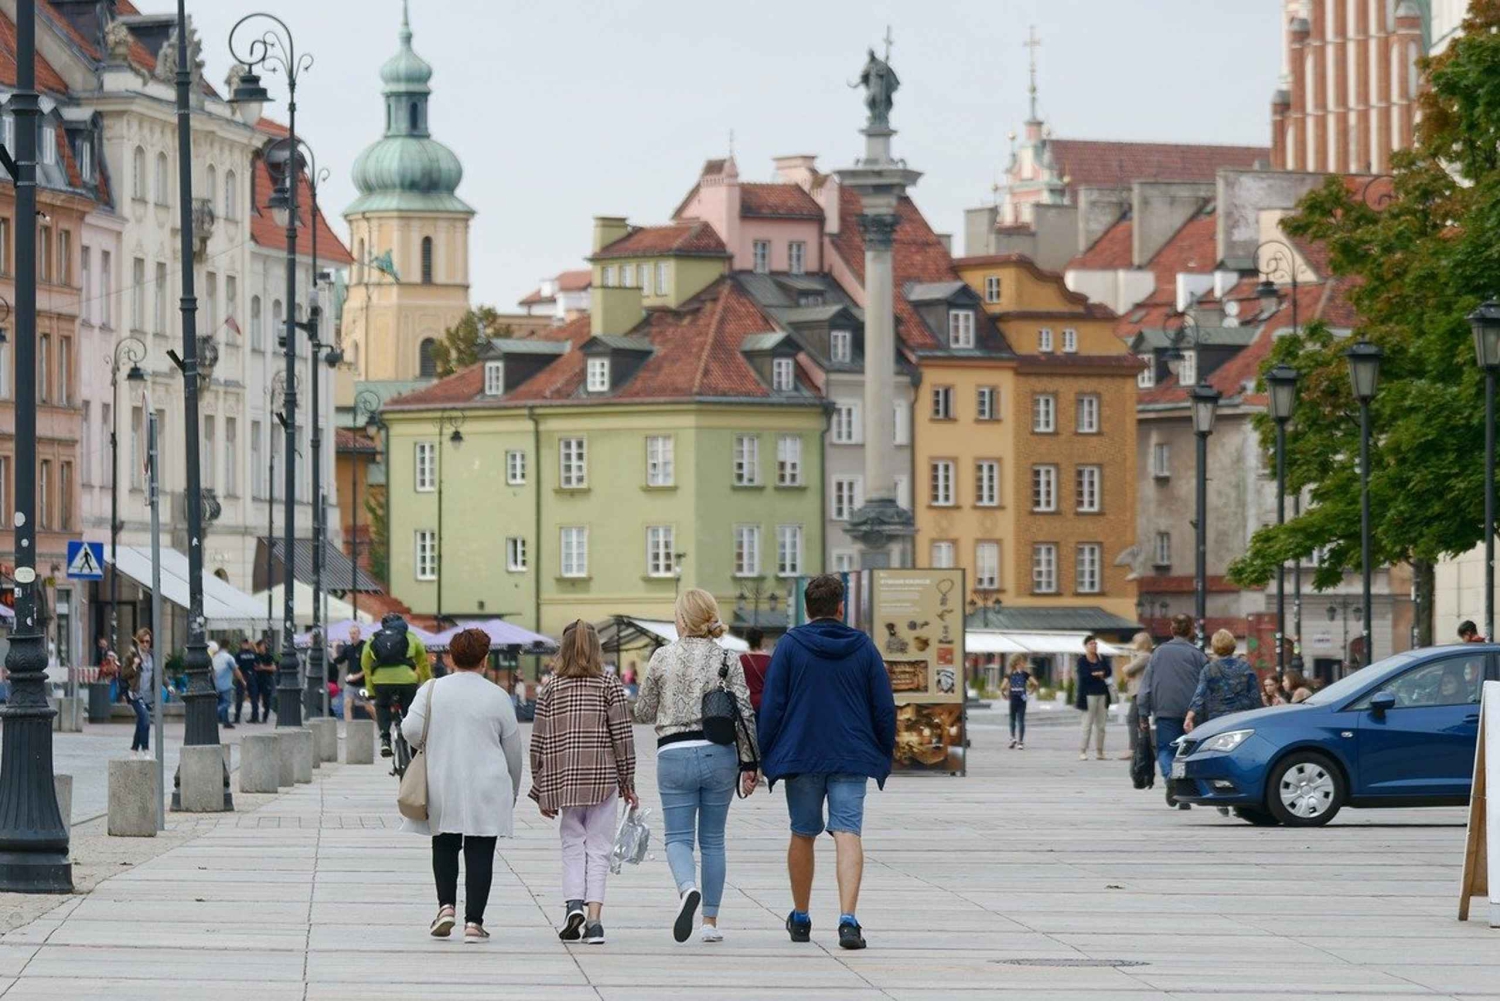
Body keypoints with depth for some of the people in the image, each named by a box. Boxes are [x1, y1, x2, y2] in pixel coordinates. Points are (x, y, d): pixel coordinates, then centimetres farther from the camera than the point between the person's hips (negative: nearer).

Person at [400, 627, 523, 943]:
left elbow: (411, 730, -9)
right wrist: (512, 792, 19)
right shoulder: (497, 697, -1)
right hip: (486, 791, -1)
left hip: (441, 786, 1)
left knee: (444, 847, 18)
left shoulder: (431, 690, -1)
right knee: (479, 853, 2)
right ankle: (474, 922, -2)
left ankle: (446, 905, 4)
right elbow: (513, 749, 5)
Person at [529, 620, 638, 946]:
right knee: (598, 848, 3)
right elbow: (622, 736, -3)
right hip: (603, 778, -1)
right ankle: (593, 917, -8)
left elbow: (538, 744, 5)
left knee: (572, 845, 13)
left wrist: (542, 792, 12)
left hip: (563, 781, 1)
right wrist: (628, 783, 5)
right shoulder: (609, 685, 0)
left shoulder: (551, 688, 4)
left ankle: (573, 903, -9)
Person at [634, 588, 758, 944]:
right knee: (713, 840, 12)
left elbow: (643, 713, 7)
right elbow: (744, 714, -3)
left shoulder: (662, 658, -1)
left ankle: (688, 888, -30)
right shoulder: (728, 659, -1)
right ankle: (711, 921, 12)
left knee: (677, 836, 2)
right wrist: (749, 764, 3)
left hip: (674, 754, -1)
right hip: (719, 754, 1)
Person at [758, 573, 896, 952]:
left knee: (802, 835, 14)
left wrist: (765, 757, 3)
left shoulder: (790, 645, -1)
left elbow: (771, 705, -3)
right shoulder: (864, 647, 4)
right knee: (848, 834, -7)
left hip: (801, 756, 0)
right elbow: (885, 708, 6)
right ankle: (847, 919, -23)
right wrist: (885, 756, 16)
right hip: (852, 759, 0)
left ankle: (800, 918, 26)